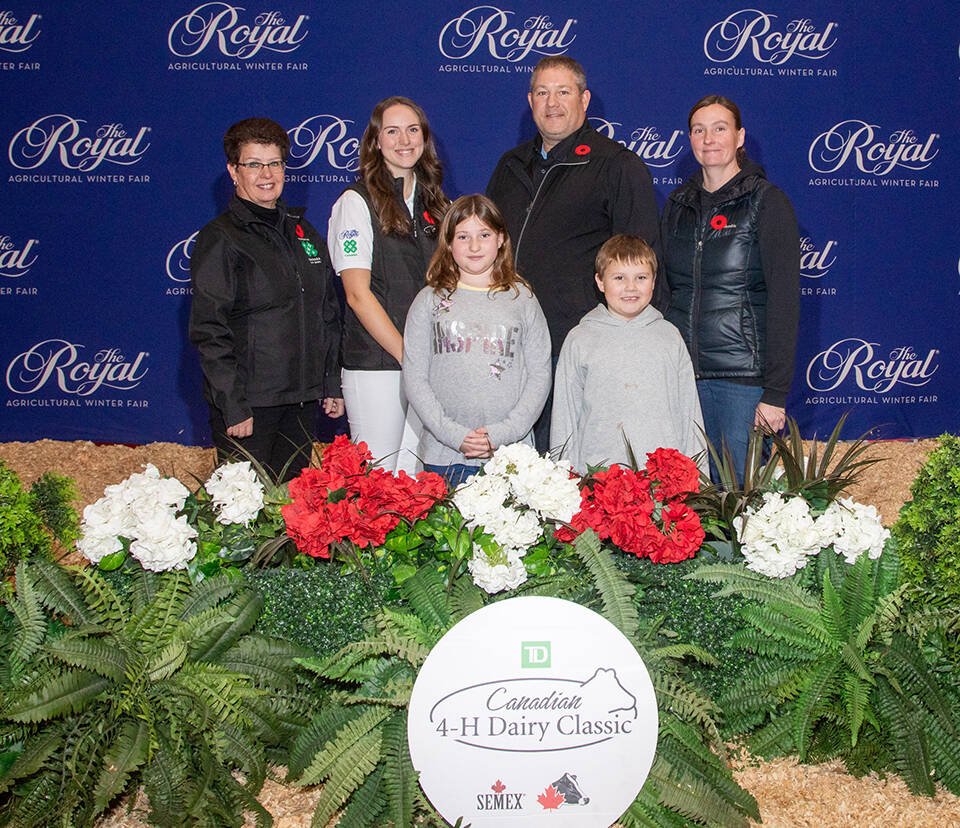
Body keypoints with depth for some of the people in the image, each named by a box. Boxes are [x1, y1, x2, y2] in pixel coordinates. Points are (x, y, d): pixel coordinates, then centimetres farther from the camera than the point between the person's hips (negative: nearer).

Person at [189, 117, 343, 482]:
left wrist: (332, 385, 12)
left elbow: (328, 315, 17)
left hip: (302, 398, 6)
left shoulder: (304, 232, 14)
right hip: (248, 404, -6)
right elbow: (209, 331, -11)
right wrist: (233, 407, -16)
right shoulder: (219, 238, -5)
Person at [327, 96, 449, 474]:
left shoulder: (432, 202, 15)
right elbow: (358, 294, -10)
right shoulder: (356, 202, -3)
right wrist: (406, 355, -14)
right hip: (375, 364, -5)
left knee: (416, 473, 7)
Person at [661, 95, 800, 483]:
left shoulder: (767, 202, -3)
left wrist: (776, 392, -14)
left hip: (743, 375, -4)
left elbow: (784, 300, -8)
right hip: (681, 372, 4)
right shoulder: (678, 203, 11)